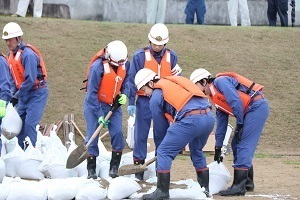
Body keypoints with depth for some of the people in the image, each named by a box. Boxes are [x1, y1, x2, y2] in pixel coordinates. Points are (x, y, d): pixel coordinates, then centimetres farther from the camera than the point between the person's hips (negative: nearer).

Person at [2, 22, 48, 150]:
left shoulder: (28, 54, -22)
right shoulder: (12, 54, 6)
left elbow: (30, 80, -25)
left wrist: (17, 96, -19)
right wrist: (13, 94, 1)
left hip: (37, 94, -9)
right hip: (24, 94, 9)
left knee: (29, 124, -15)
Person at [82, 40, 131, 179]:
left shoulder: (125, 64, -7)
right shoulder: (97, 67, -25)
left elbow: (127, 79, 14)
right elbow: (92, 93, -20)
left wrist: (124, 94, -7)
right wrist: (99, 115, -19)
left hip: (113, 104, 5)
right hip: (95, 104, -5)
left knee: (117, 133, -7)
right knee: (92, 135, -4)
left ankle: (114, 167, 3)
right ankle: (91, 169, 7)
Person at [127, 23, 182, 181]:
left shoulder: (171, 56, 6)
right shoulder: (140, 56, -3)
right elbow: (132, 80, -1)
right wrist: (131, 102, -5)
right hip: (144, 101, -2)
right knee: (141, 135, 0)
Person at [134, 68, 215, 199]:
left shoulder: (155, 97, 7)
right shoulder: (173, 83, 29)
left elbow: (160, 126, 14)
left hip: (191, 119, -8)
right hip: (209, 117, 8)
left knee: (164, 152, 4)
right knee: (197, 152, 30)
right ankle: (205, 189, 32)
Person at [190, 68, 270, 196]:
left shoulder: (220, 82, -9)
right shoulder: (215, 98, 20)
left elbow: (236, 101, -19)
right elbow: (221, 122, 24)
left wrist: (240, 124, -16)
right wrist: (218, 147, 24)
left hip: (257, 107, -10)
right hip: (250, 112, 10)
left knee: (243, 146, -12)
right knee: (237, 145, 13)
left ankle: (239, 187, -15)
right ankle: (247, 182, 21)